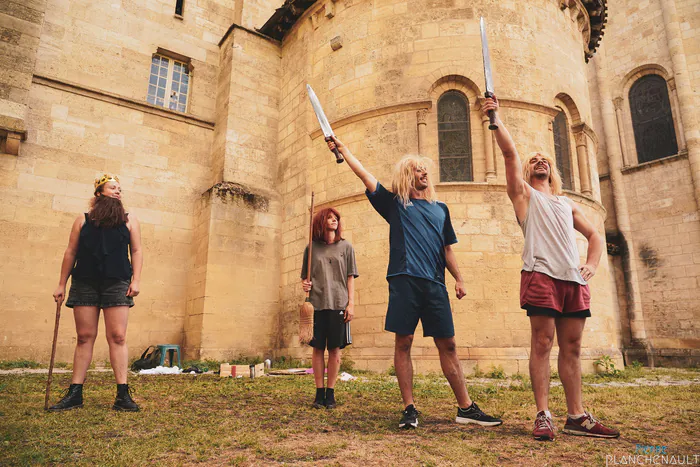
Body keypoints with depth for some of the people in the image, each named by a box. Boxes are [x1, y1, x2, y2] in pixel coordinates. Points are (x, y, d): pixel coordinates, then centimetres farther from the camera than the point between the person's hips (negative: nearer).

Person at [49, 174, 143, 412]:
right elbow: (70, 253, 12)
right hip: (84, 283, 1)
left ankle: (123, 395, -3)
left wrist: (136, 280, -5)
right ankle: (75, 394, 12)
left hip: (117, 283, -1)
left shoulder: (129, 220, 11)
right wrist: (61, 284, 9)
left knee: (117, 337, -5)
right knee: (84, 337, 4)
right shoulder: (83, 220, 12)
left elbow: (136, 251, 6)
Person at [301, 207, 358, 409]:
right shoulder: (311, 248, 9)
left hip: (338, 304, 0)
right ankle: (319, 392, 14)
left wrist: (351, 303, -1)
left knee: (335, 349, 3)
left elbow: (350, 277, 6)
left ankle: (330, 393, 14)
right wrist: (304, 284, -7)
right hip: (316, 304, 1)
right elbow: (305, 276, 16)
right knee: (318, 348, 4)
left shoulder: (346, 247, 8)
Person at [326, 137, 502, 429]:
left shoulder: (440, 209, 21)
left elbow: (447, 249, 22)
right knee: (403, 343, -1)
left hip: (435, 284, 3)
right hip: (404, 281, -3)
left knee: (448, 344, 5)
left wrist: (459, 280, 13)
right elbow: (364, 174, 8)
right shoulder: (394, 203, 11)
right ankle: (409, 409, 9)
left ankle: (466, 408, 13)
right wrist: (341, 147, 9)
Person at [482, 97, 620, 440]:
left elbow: (594, 235, 26)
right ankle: (543, 416, -3)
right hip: (541, 275, -5)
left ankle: (577, 417, 12)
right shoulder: (524, 193, 13)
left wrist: (592, 264, 9)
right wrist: (495, 117, -3)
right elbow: (509, 152, 1)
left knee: (572, 347, 6)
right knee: (542, 343, -7)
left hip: (574, 279, 5)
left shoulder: (567, 204, 27)